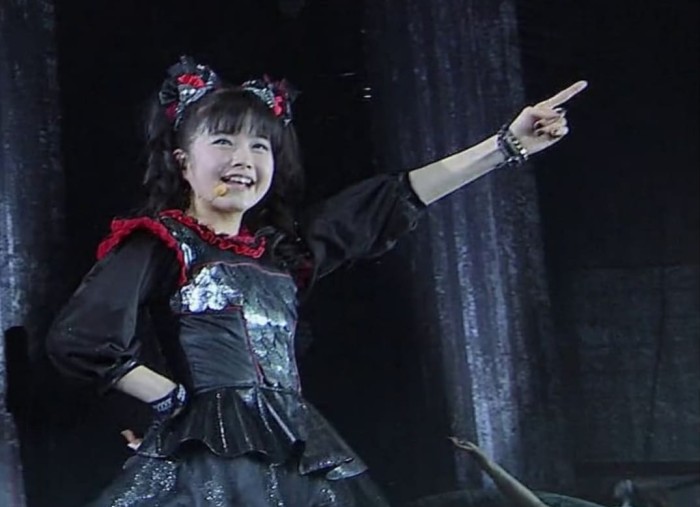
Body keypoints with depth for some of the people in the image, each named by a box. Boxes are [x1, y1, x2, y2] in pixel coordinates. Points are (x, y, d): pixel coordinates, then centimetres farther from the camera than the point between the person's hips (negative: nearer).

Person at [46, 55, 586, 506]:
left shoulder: (283, 244, 17)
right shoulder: (158, 243, 0)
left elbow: (395, 201, 17)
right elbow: (77, 338, -10)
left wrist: (508, 144, 16)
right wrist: (170, 396, -4)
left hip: (299, 457, 6)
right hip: (209, 458, -6)